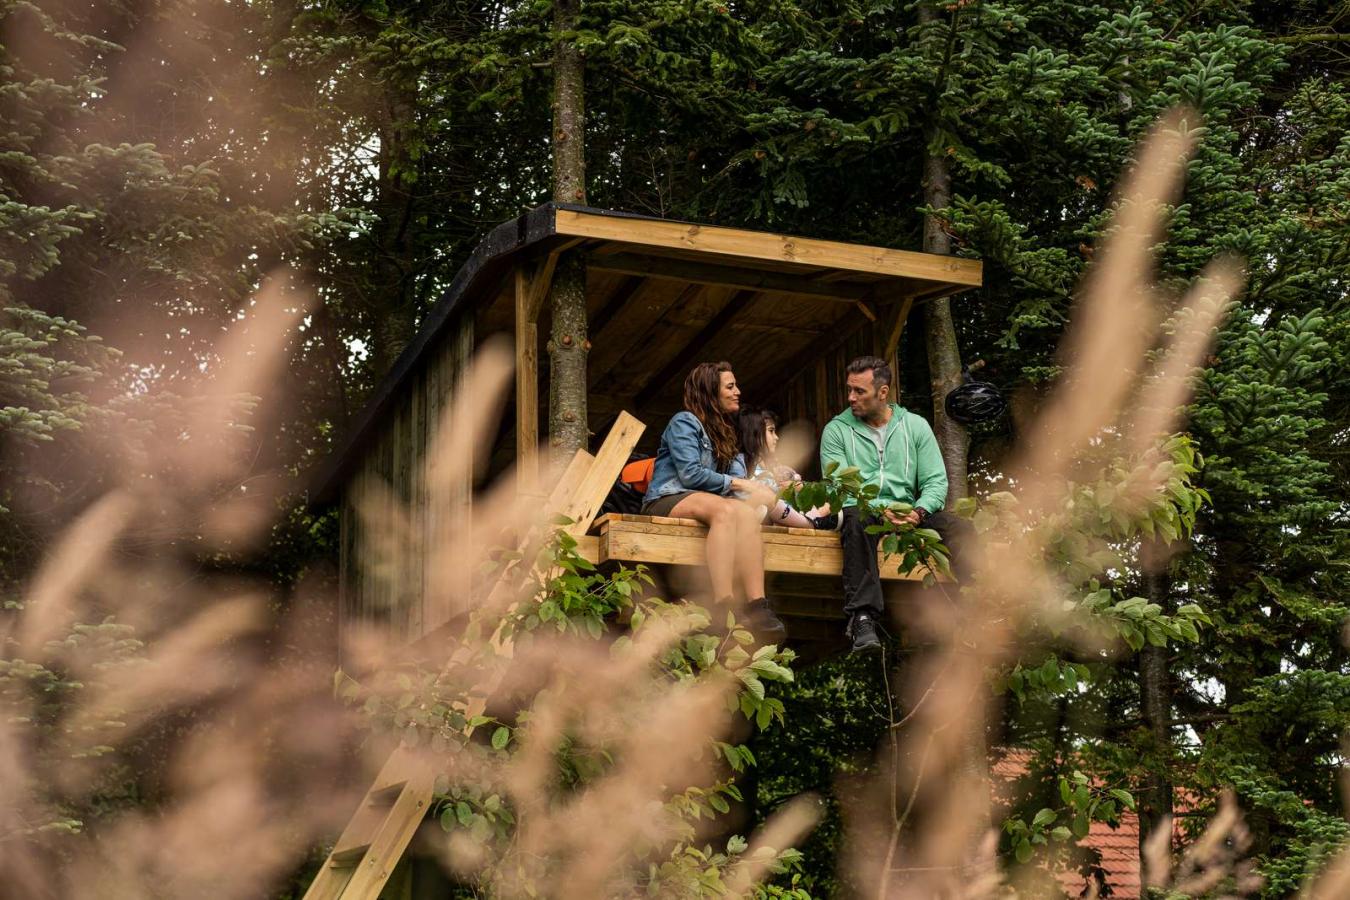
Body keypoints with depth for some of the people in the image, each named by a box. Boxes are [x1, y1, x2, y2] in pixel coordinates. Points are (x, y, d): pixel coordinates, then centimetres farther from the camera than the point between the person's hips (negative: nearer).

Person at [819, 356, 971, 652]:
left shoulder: (915, 425, 11)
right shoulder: (836, 430, 5)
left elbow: (936, 481, 5)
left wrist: (919, 511, -17)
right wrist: (880, 511, -20)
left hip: (907, 510, 2)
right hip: (861, 509, -2)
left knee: (956, 527, -24)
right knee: (857, 522, -38)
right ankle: (862, 617, -41)